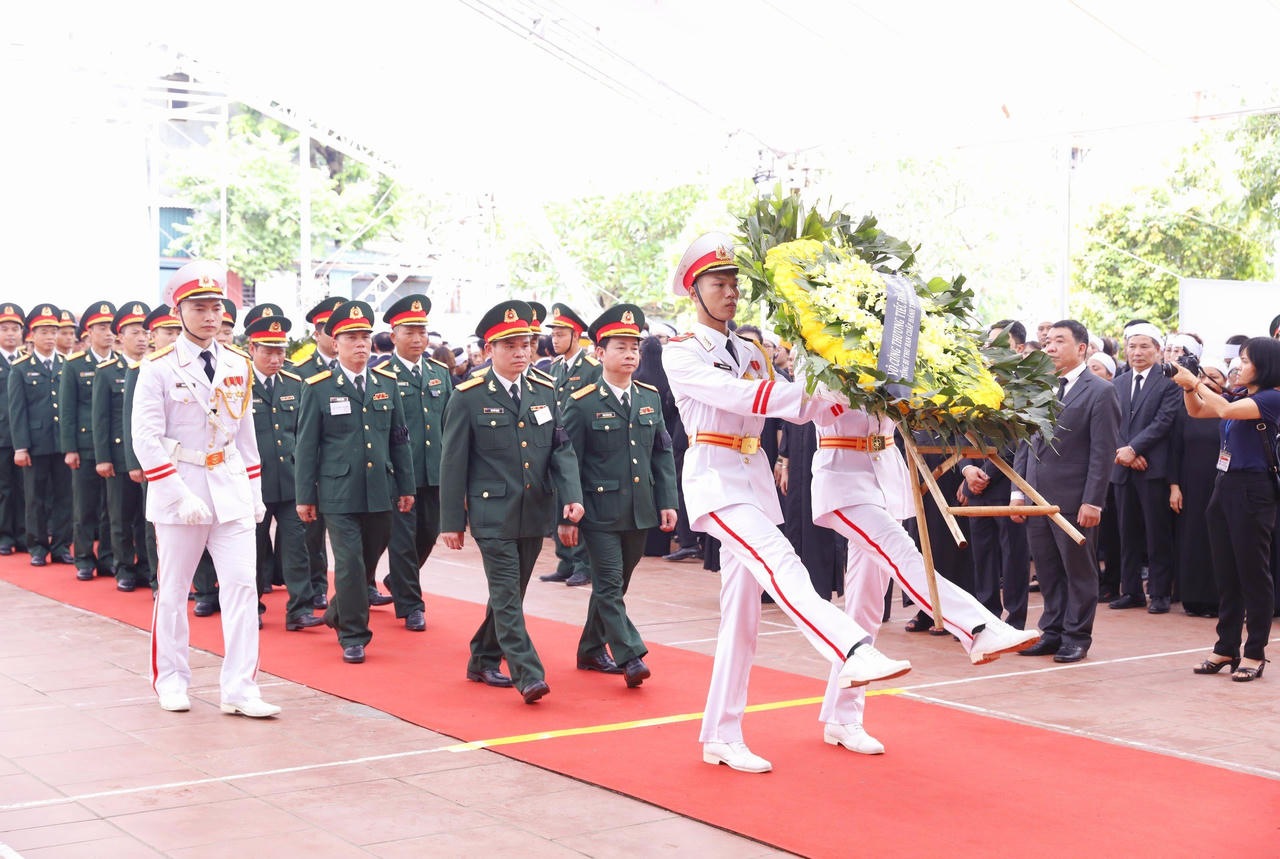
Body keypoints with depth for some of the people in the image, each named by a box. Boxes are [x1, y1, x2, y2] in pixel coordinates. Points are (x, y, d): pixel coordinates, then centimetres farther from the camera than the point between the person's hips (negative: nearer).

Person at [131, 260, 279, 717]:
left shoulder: (238, 365, 8)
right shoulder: (159, 367, -6)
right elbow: (146, 438, -11)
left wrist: (254, 492, 11)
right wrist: (180, 494, -19)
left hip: (231, 487, 4)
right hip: (178, 485, -3)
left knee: (242, 584, -4)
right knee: (173, 589, 8)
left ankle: (238, 687, -1)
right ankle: (171, 679, 24)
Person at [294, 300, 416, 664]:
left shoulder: (387, 383, 9)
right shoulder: (318, 388, -2)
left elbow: (400, 439, 13)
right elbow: (306, 446, 0)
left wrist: (406, 487, 11)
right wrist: (304, 497, -2)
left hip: (381, 493, 4)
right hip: (339, 494, -4)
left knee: (369, 562, 13)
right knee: (350, 563, -7)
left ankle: (338, 614, 36)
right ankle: (353, 637, 5)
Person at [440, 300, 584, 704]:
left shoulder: (545, 392, 7)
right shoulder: (468, 397, -5)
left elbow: (562, 450, 6)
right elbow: (453, 463, -3)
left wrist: (571, 497, -10)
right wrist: (452, 521, -3)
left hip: (535, 514, 5)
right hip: (492, 514, -5)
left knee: (512, 592, 14)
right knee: (506, 594, -8)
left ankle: (483, 662, 30)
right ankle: (528, 675, -10)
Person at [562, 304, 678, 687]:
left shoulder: (650, 398, 8)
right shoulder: (581, 403, -7)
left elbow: (663, 453, 12)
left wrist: (667, 502, 5)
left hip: (641, 512, 5)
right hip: (601, 513, -5)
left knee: (615, 584, 14)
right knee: (609, 585, -7)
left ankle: (591, 649, 28)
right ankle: (630, 656, -7)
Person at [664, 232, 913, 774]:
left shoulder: (751, 354, 20)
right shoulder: (681, 352, -2)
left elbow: (800, 408, 14)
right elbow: (740, 397, -17)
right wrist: (823, 391, -22)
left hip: (755, 479, 7)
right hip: (714, 475, -7)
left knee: (741, 611, 4)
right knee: (778, 560, -29)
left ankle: (721, 737, 9)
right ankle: (854, 654, -47)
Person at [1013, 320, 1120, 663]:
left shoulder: (1100, 392, -6)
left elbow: (1103, 452, -10)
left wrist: (1092, 502, -15)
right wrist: (1018, 490, 8)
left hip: (1074, 501, -6)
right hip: (1037, 499, 6)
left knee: (1079, 571, 4)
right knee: (1047, 571, 12)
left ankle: (1077, 637, 13)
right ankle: (1052, 632, 21)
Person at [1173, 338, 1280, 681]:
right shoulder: (1240, 396, 13)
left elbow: (1225, 410, -24)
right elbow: (1196, 411, 19)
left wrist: (1195, 382, -14)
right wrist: (1188, 386, 1)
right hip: (1225, 486, 8)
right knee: (1226, 572, 11)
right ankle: (1226, 648, 19)